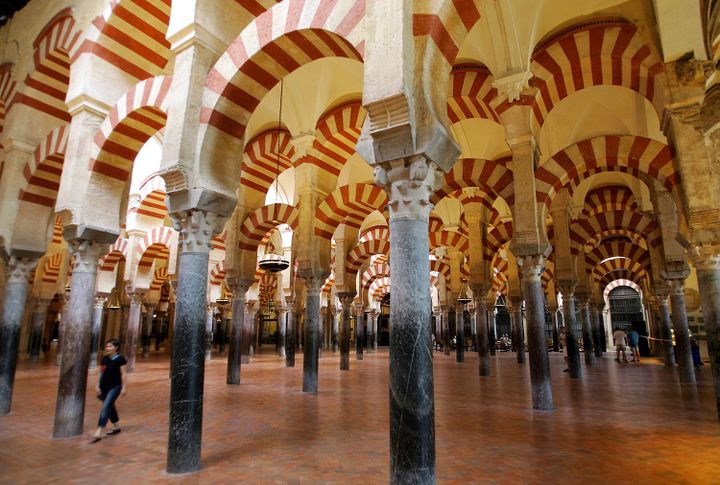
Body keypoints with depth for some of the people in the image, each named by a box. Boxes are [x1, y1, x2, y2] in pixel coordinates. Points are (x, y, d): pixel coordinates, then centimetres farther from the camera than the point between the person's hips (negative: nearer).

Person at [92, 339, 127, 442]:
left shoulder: (120, 359, -12)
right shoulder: (104, 358, 4)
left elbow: (123, 374, -9)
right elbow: (101, 373, 10)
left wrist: (124, 387, -10)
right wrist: (98, 386, 6)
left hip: (115, 386, -7)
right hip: (104, 387, 7)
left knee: (106, 407, -14)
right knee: (110, 407, 17)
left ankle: (98, 433, -13)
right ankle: (116, 427, 33)